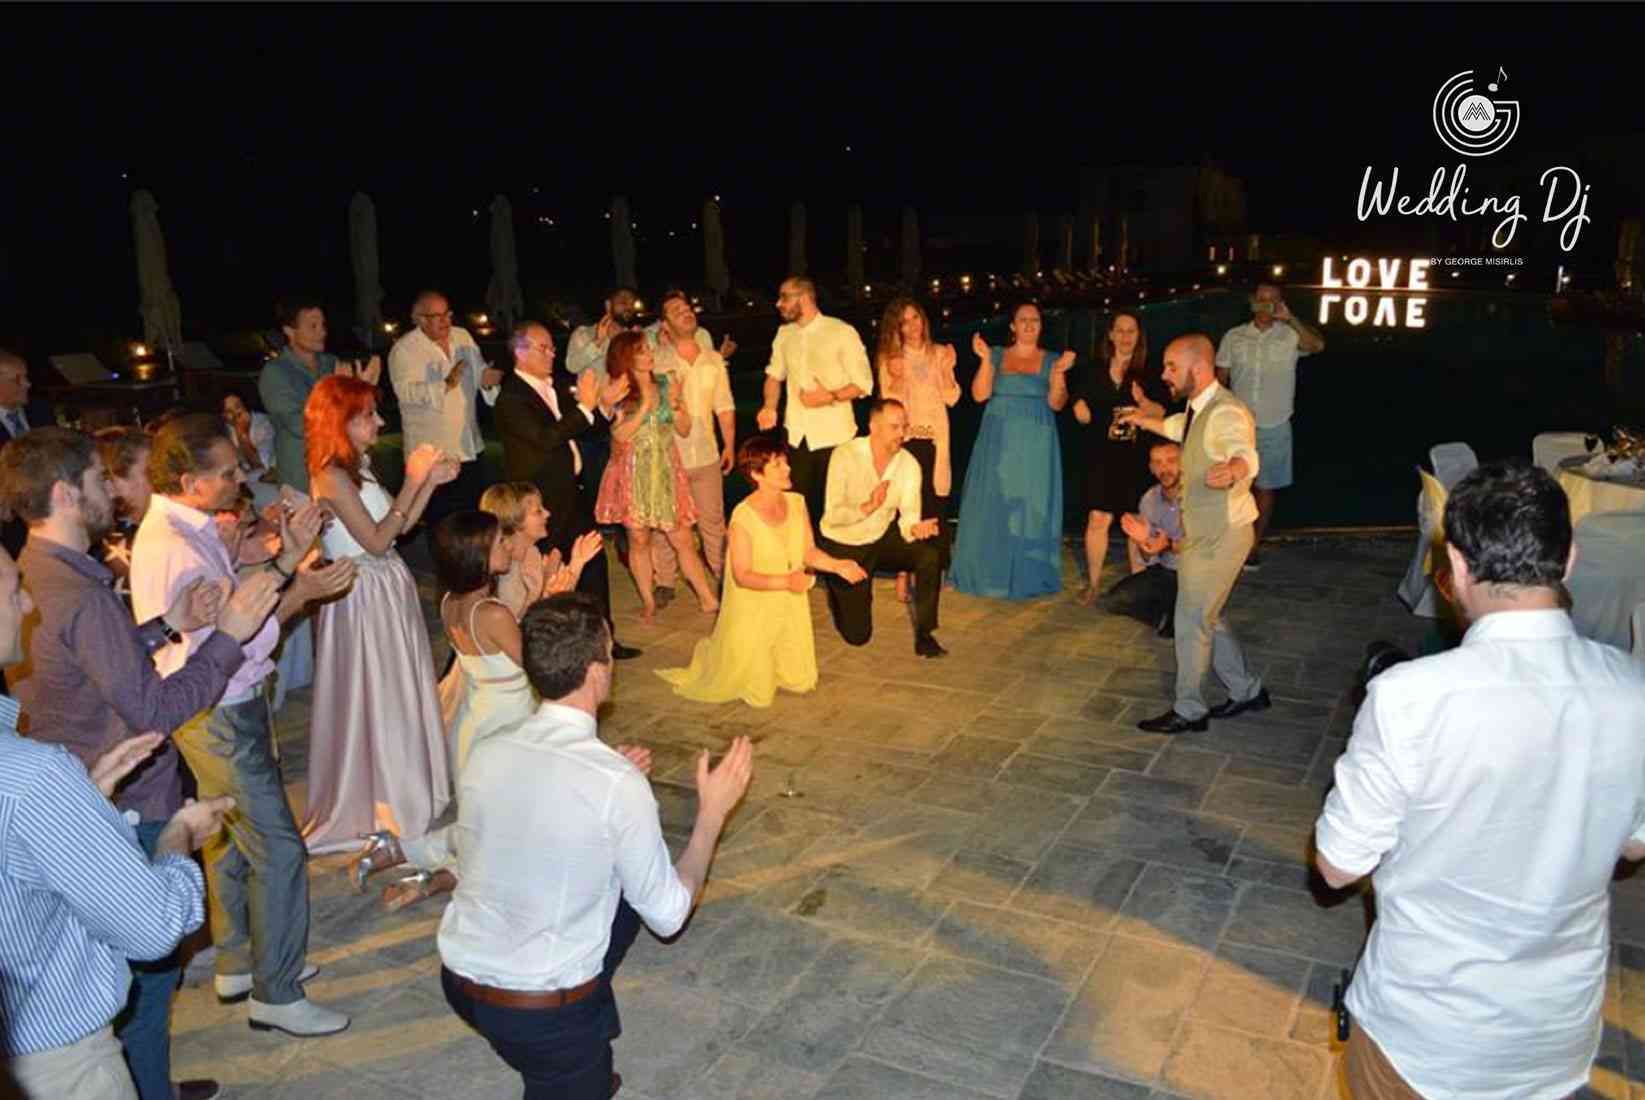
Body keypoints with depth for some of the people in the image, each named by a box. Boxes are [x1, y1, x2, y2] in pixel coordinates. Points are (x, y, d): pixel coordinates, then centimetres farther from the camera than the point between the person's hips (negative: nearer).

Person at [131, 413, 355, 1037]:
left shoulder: (183, 528, 6)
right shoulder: (176, 551, -26)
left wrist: (287, 560, 0)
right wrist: (302, 592, -24)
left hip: (222, 711, 10)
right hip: (219, 719, -10)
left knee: (230, 840, 21)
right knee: (278, 851, -2)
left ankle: (238, 966, 38)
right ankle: (277, 997, 11)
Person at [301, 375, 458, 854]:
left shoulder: (357, 466, 8)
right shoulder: (332, 476, -19)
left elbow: (400, 525, 10)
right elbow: (376, 540, -22)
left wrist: (432, 480, 1)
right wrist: (412, 481, -20)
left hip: (389, 588, 9)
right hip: (363, 595, -9)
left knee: (397, 691, 18)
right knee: (374, 697, 4)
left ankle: (402, 790, 34)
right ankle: (370, 808, 21)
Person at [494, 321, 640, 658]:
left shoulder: (557, 386, 8)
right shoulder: (511, 399, -16)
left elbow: (579, 429, 15)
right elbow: (546, 438, -27)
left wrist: (603, 404, -1)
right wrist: (585, 405, -27)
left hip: (572, 493, 8)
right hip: (543, 503, -8)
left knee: (594, 565, 14)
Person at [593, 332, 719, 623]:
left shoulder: (664, 386, 5)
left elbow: (684, 430, 7)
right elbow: (620, 435, -13)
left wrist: (675, 405, -11)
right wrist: (645, 406, -19)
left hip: (666, 473, 2)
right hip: (633, 475, -2)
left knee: (682, 539, 2)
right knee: (639, 541, 5)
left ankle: (707, 599, 8)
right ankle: (648, 602, 18)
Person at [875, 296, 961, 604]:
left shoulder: (939, 353, 8)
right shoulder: (889, 357, 3)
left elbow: (951, 398, 2)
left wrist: (946, 369, -12)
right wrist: (896, 378, -20)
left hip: (933, 439, 2)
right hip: (902, 438, -2)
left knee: (932, 506, 1)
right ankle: (902, 572, 0)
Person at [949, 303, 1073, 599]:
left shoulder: (1051, 360, 7)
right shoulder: (997, 355, 7)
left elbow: (1056, 403, -2)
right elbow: (980, 394, -3)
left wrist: (1059, 374, -18)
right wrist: (985, 360, -14)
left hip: (1035, 445, 0)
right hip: (998, 442, 0)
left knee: (1031, 506, 0)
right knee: (993, 504, 0)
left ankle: (1028, 575, 8)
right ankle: (990, 572, 10)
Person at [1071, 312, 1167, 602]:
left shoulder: (1149, 373, 2)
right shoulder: (1095, 372, 7)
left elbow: (1159, 413, -2)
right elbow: (1082, 411, 16)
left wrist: (1142, 401, -22)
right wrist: (1081, 410, -7)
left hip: (1136, 456, -1)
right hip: (1101, 455, 1)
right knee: (1098, 518, -3)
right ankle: (1094, 582, 10)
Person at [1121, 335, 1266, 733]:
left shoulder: (1226, 413, -25)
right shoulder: (1198, 408, 7)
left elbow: (1246, 455, -47)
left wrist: (1232, 470, -70)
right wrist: (1145, 420, 47)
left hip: (1221, 534, -10)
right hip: (1202, 532, 10)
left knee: (1191, 621, -1)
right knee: (1206, 617, 19)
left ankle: (1188, 712, 13)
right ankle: (1247, 691, 33)